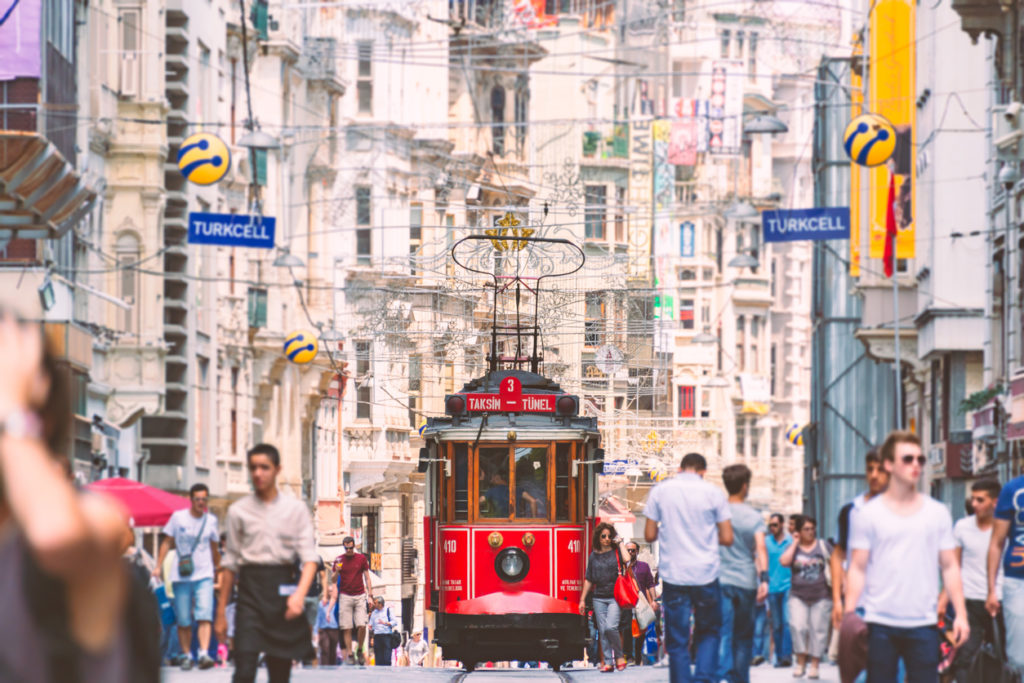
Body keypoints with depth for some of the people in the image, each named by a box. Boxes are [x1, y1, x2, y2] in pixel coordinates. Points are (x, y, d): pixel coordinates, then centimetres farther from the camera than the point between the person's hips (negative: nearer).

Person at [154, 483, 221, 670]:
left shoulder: (211, 521, 9)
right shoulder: (178, 517, 2)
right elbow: (167, 542, 5)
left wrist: (218, 567, 29)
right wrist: (158, 566, -2)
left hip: (204, 575, 1)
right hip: (181, 576, -1)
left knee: (204, 616, -16)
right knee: (183, 620, 2)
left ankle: (204, 653, -25)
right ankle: (186, 655, 15)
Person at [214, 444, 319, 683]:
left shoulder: (295, 509, 5)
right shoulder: (238, 511, 6)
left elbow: (310, 557, -1)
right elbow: (230, 564, 10)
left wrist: (300, 594, -19)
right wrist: (220, 613, 9)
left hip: (283, 589, 1)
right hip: (250, 593, -1)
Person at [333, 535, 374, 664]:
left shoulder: (361, 558, 6)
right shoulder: (339, 560, 7)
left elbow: (367, 577, 9)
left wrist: (370, 596, 3)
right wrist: (337, 571, -12)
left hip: (360, 596, 0)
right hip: (345, 596, 0)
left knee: (361, 625, -11)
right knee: (347, 628, -6)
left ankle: (359, 650, 8)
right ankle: (350, 655, -1)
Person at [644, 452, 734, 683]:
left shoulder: (660, 491, 1)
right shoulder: (713, 493, -1)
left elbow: (650, 535, 2)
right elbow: (727, 538, -1)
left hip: (673, 575, 0)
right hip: (706, 575, 0)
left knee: (677, 641, 5)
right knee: (708, 633, 16)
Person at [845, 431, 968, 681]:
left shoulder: (938, 513, 10)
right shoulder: (869, 514, 4)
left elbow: (950, 567, 10)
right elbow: (858, 569, 2)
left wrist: (961, 614, 2)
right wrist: (849, 616, -7)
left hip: (924, 623, 1)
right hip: (880, 624, -1)